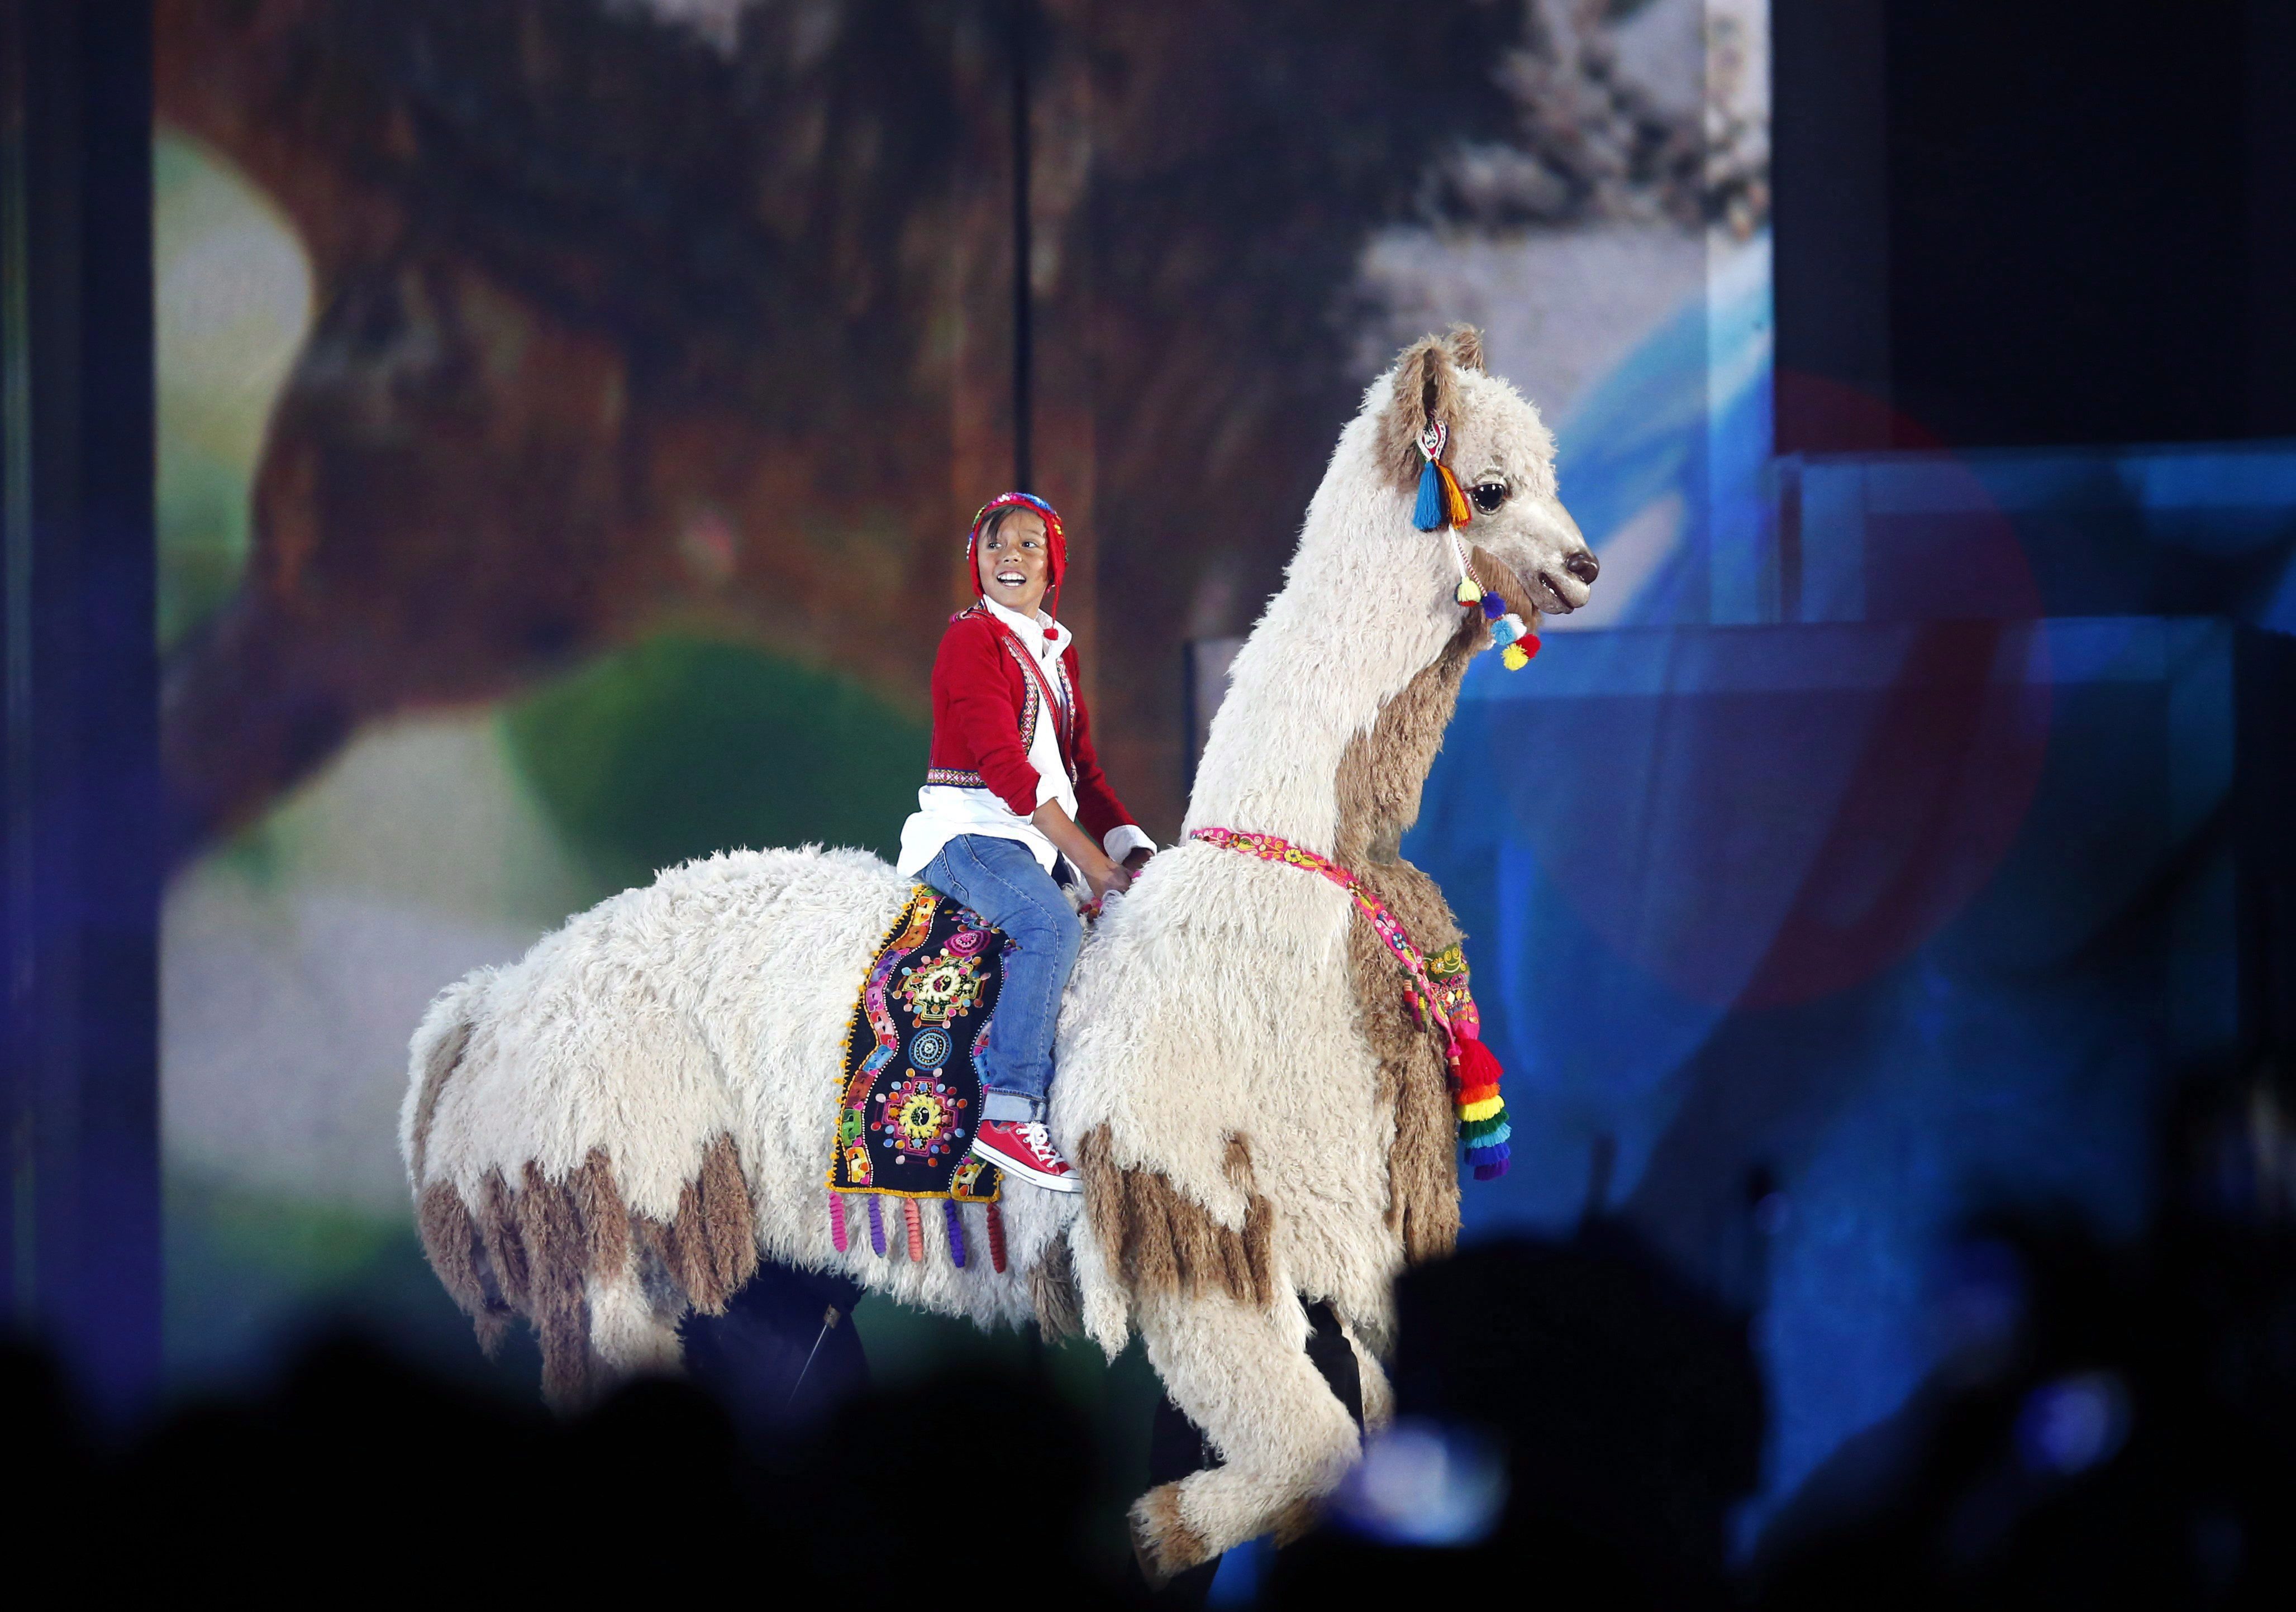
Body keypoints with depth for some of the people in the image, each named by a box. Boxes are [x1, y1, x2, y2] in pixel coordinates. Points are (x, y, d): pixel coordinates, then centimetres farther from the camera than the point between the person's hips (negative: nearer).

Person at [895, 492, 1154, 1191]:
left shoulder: (1056, 648, 19)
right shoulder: (973, 637, -8)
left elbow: (1081, 765, 20)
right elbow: (1002, 763, -17)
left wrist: (1127, 841, 1)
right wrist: (1089, 859, -20)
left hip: (1042, 835, 9)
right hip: (969, 830, -9)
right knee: (1053, 924, -33)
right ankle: (1007, 1114, -38)